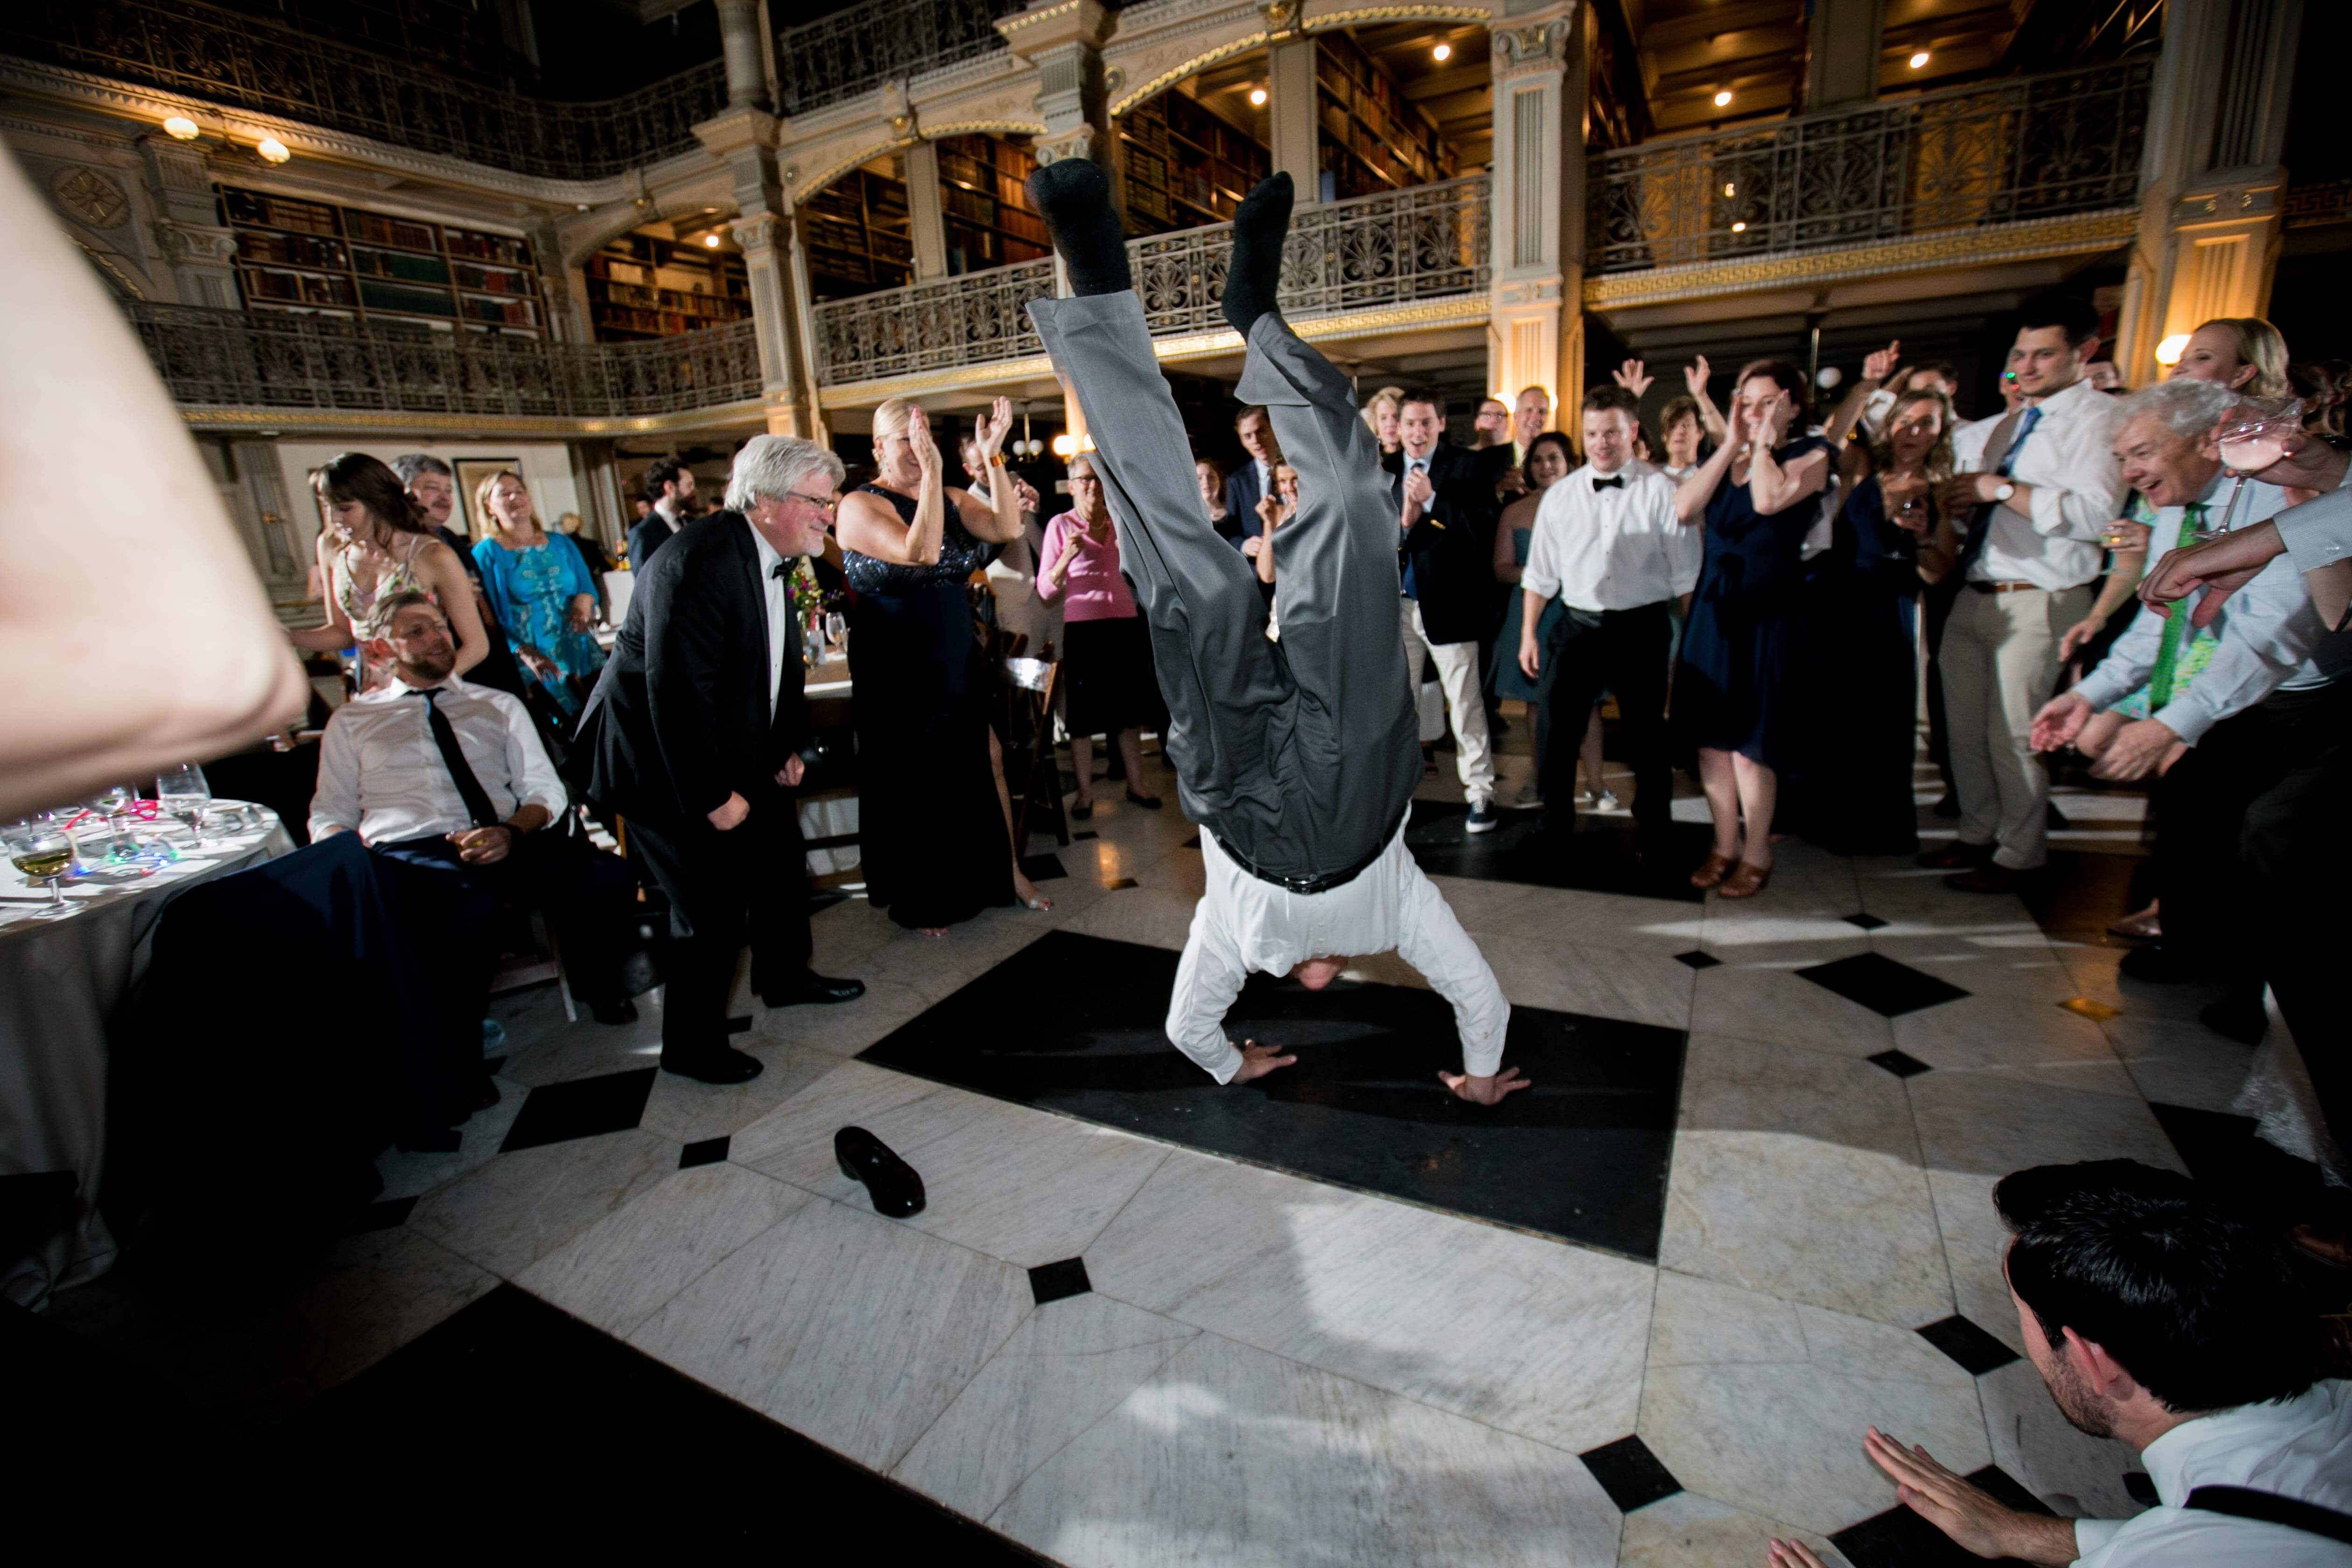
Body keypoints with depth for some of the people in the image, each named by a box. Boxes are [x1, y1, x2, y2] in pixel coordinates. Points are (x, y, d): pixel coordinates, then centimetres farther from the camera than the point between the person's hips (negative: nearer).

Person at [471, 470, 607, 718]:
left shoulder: (561, 543, 13)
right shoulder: (486, 553, 2)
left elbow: (588, 587, 16)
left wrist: (584, 601, -9)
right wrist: (524, 653, -19)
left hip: (580, 651, 4)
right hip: (537, 664, -4)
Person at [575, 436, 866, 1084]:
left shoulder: (772, 557, 3)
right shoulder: (698, 560, -27)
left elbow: (778, 662, 15)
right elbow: (677, 691, -29)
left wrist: (791, 745, 8)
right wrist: (713, 797, -24)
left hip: (736, 751, 10)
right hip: (663, 764, -9)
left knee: (781, 856, 18)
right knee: (714, 906, -4)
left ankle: (785, 975, 41)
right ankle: (692, 1045, 17)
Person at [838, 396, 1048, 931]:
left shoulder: (952, 499, 6)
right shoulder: (859, 506, -11)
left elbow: (1007, 529, -9)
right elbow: (920, 551, -28)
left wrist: (993, 456, -15)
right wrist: (932, 471, -30)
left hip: (960, 666, 5)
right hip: (898, 680, -5)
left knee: (986, 767, 10)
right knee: (911, 790, 8)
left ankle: (1009, 873, 26)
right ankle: (918, 901, 24)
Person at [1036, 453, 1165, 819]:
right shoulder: (1061, 525, -2)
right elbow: (1045, 591, -9)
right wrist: (1066, 559, -24)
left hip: (1125, 623, 4)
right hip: (1083, 628, -4)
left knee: (1130, 710, 9)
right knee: (1084, 715, 0)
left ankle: (1136, 786, 20)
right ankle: (1085, 793, 9)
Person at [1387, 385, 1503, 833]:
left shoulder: (1466, 467, -3)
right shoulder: (1383, 470, 7)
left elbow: (1483, 529, -14)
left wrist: (1431, 500, -20)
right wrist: (1402, 522, -17)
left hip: (1448, 604, -4)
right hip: (1397, 605, 4)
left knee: (1465, 705, 3)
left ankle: (1480, 793, 13)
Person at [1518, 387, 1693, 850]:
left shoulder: (1661, 492, -3)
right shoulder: (1559, 496, 6)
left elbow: (1686, 574, -2)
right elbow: (1540, 573, 9)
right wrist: (1529, 634, 7)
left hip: (1642, 628, -2)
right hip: (1577, 626, 2)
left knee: (1648, 739, 9)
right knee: (1553, 734, 1)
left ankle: (1652, 839, 27)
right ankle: (1555, 827, 20)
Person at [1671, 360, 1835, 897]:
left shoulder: (1811, 454, 0)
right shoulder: (1720, 459, 13)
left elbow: (1769, 499, -21)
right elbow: (1684, 509, -7)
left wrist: (1763, 442, -7)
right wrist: (1731, 444, -4)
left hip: (1766, 610, -5)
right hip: (1713, 605, 5)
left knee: (1749, 742, -3)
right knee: (1710, 736, 7)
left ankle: (1757, 855, 12)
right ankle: (1724, 846, 19)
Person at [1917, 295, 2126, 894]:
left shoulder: (2100, 419, -8)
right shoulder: (2012, 425, 19)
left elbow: (2096, 513, -21)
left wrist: (2004, 490, -18)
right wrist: (1962, 498, 4)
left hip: (2037, 603, -8)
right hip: (1974, 595, 8)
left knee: (2013, 735, -2)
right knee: (1965, 727, 13)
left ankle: (2017, 856, 14)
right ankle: (1978, 835, 28)